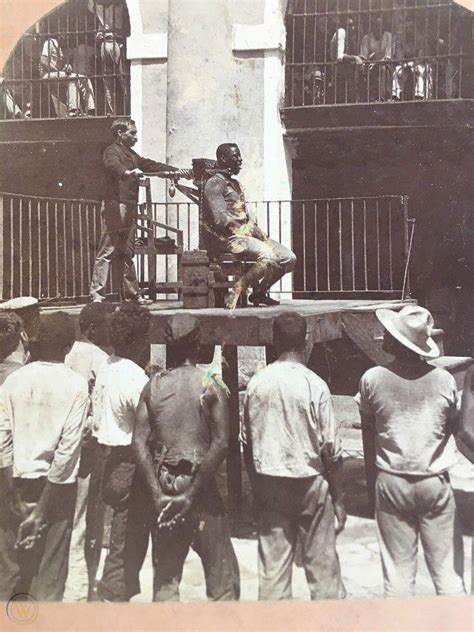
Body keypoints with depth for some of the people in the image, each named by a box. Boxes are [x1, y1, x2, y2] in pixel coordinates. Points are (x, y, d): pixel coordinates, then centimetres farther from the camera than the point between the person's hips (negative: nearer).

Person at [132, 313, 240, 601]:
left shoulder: (153, 387, 3)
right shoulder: (212, 387, -6)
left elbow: (139, 441, -5)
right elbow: (220, 443, -16)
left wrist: (157, 494, -9)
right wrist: (192, 494, -14)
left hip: (163, 485, 4)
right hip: (200, 486, -3)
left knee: (165, 574, 15)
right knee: (222, 572, 8)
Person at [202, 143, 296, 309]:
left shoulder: (234, 183, 24)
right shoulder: (214, 184, -6)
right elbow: (221, 220, -18)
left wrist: (261, 234, 5)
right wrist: (247, 231, -17)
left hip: (247, 234, 9)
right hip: (227, 238, -9)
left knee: (289, 258, -3)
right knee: (269, 257, -31)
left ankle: (259, 292, 10)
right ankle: (235, 294, -20)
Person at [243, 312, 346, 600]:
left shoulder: (257, 383, -3)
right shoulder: (314, 385, -13)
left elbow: (248, 442, 5)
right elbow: (331, 449, -10)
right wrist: (339, 499, -1)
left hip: (268, 482, 3)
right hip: (309, 481, -3)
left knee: (272, 566, 10)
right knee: (322, 566, 10)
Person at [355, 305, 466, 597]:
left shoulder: (373, 379, -10)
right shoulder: (444, 379, -8)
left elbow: (368, 429, 2)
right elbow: (455, 427, 5)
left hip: (392, 483, 0)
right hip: (435, 482, 0)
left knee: (398, 570, 10)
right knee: (448, 569, 10)